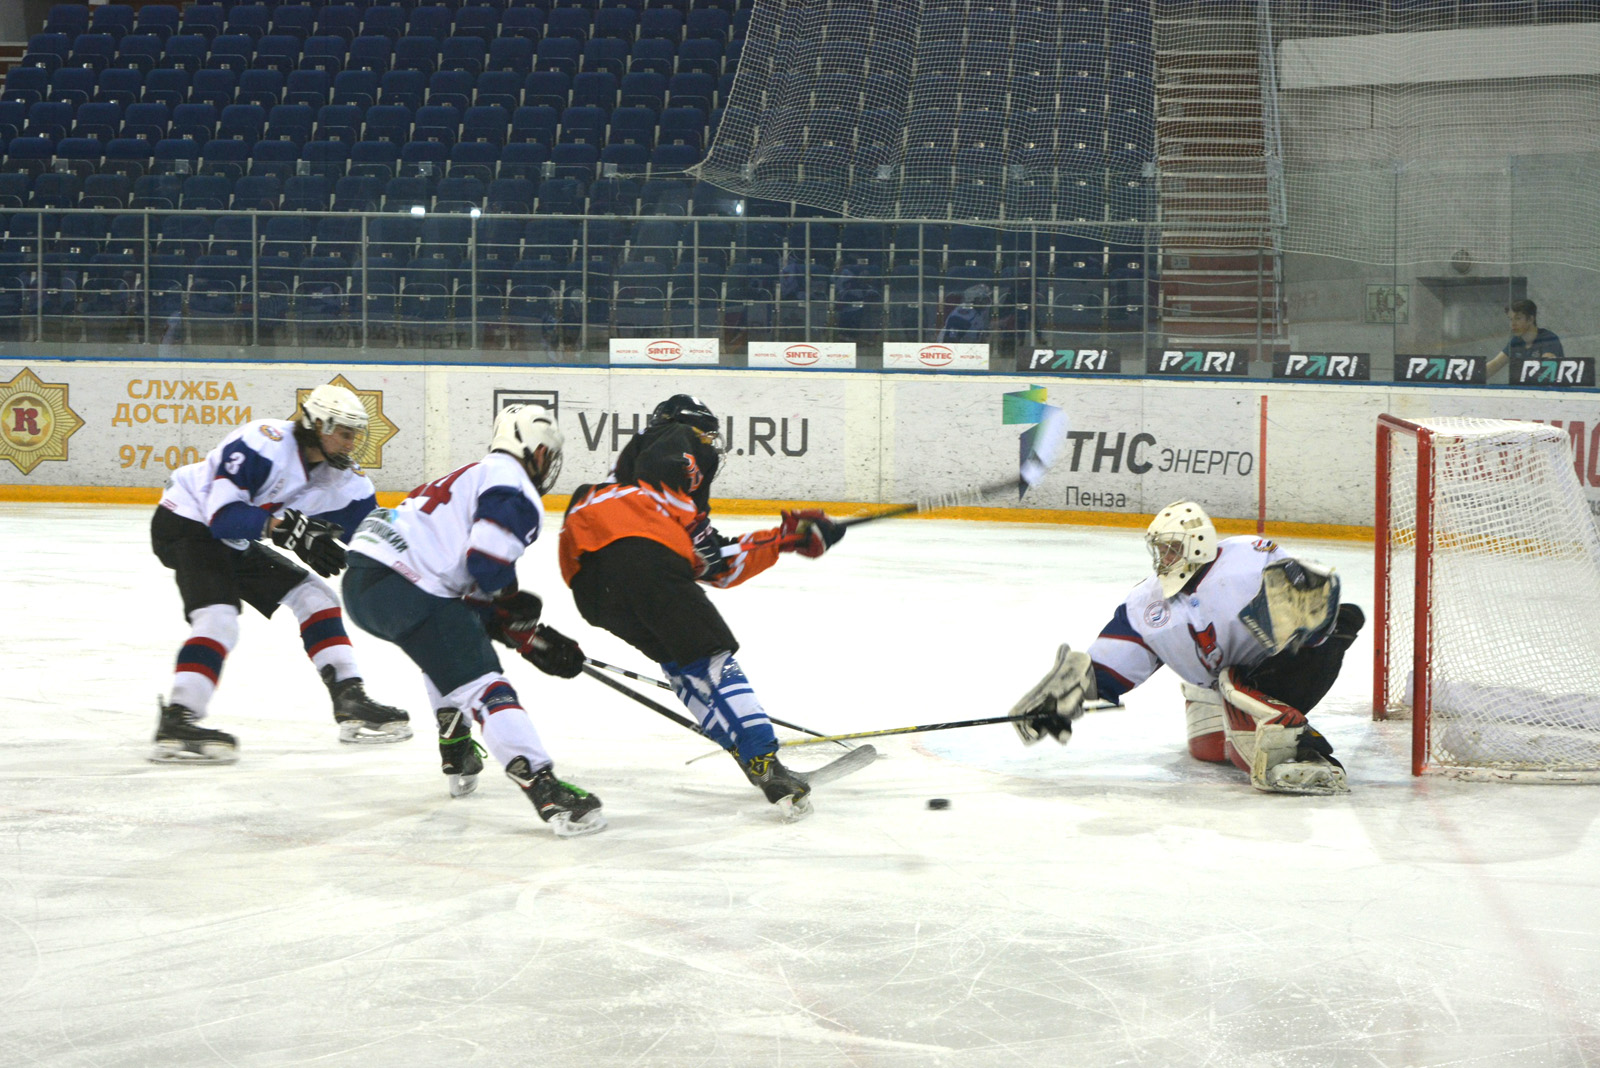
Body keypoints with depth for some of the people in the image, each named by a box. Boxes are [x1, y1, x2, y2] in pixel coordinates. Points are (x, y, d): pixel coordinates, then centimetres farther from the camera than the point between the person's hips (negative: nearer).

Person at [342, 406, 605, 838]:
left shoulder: (472, 476, 28)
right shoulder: (515, 490, 0)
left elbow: (478, 599, 24)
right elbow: (488, 564, -17)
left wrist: (532, 638, 19)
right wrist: (513, 601, 4)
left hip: (363, 575, 10)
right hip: (403, 588, -10)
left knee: (447, 645, 36)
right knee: (481, 683, -15)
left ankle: (456, 753, 42)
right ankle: (545, 790, -26)